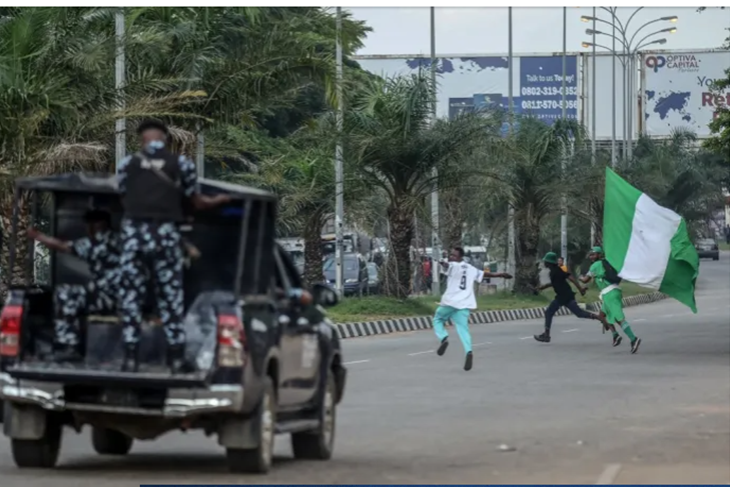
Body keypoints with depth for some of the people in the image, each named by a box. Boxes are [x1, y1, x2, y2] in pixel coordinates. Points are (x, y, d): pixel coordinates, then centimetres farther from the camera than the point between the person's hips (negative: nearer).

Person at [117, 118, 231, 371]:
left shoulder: (127, 164, 9)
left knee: (131, 295, 5)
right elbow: (196, 201, 12)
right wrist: (218, 200, 32)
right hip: (166, 234, 0)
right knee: (170, 295, 6)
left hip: (134, 232, 0)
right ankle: (176, 357, 4)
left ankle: (130, 357, 0)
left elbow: (124, 198, 12)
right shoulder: (181, 163, 8)